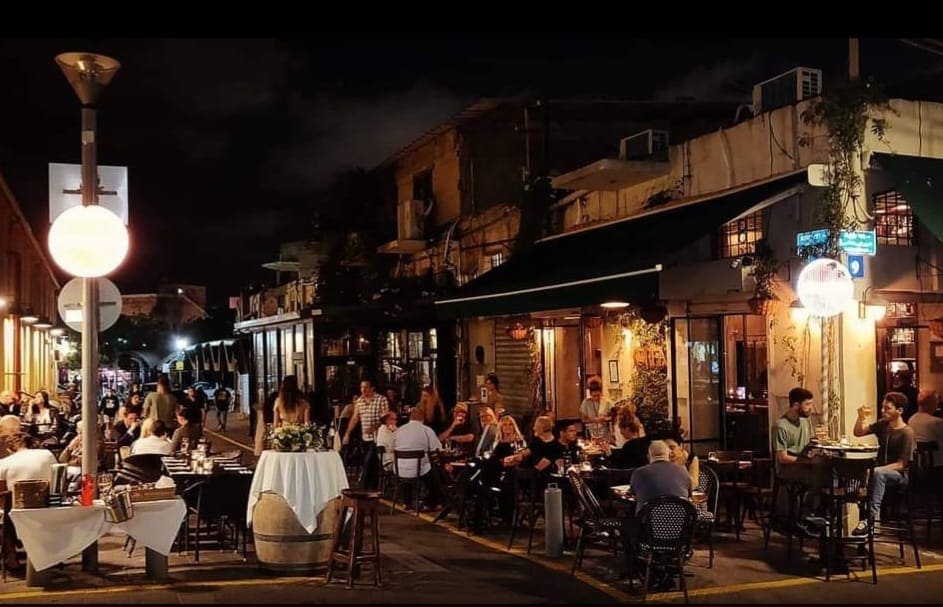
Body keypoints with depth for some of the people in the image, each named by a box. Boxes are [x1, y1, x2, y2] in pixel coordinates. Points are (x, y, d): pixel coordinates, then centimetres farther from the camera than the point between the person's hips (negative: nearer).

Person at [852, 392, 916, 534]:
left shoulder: (906, 433, -13)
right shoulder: (882, 425, 9)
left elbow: (901, 464, -16)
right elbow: (858, 432, 16)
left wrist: (877, 469, -26)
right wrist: (861, 417, -4)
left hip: (900, 475, -6)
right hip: (881, 471, 6)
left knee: (877, 473, -38)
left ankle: (872, 517, -42)